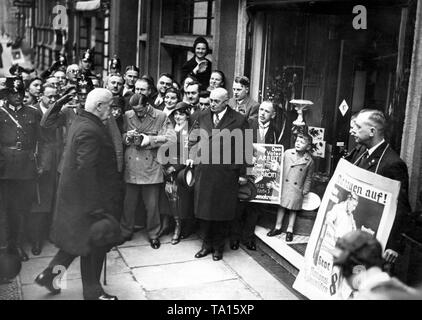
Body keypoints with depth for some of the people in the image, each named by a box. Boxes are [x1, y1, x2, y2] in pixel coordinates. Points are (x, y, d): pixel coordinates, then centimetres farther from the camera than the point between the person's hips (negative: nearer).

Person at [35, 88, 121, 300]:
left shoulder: (80, 122, 8)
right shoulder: (89, 131, -24)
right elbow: (86, 170, -27)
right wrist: (96, 205, -24)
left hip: (75, 194, 10)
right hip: (89, 198, -10)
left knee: (78, 240, 23)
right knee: (93, 245, 6)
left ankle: (49, 274, 30)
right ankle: (93, 292, 22)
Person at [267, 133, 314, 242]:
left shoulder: (309, 161, -7)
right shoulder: (287, 153, -6)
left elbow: (308, 178, 3)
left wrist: (305, 191, 2)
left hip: (297, 189, -1)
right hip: (284, 185, 1)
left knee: (293, 209, 9)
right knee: (281, 206, 10)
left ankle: (290, 230, 22)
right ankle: (278, 227, 24)